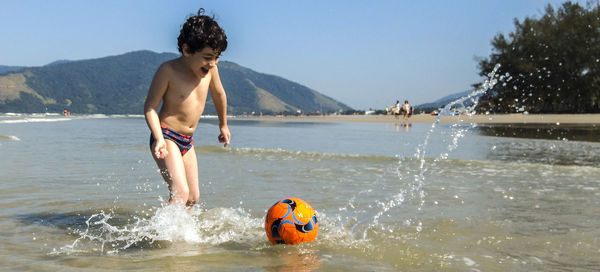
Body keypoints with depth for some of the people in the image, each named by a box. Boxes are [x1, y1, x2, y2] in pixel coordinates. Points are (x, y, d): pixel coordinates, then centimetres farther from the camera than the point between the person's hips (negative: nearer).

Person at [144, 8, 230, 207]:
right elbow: (150, 107, -14)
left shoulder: (210, 69, -1)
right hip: (167, 137, -7)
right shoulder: (169, 70, -17)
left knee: (193, 198, 9)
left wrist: (223, 126, 32)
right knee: (181, 193, -22)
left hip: (187, 141, 7)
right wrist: (159, 138, -28)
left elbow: (219, 95, 19)